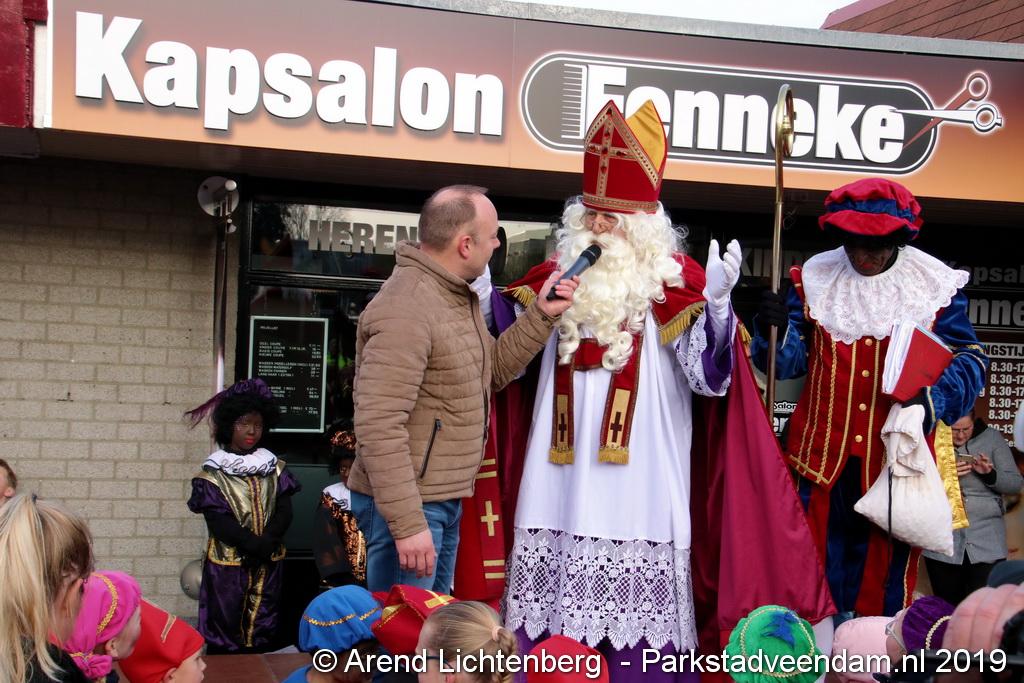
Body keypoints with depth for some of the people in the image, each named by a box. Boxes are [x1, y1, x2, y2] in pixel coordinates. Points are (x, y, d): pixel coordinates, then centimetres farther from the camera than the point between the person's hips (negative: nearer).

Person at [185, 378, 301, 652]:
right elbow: (218, 522, -12)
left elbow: (284, 512, 0)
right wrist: (256, 544, -19)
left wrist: (267, 544, -16)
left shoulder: (274, 468, 7)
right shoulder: (213, 473, -4)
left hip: (267, 565, 3)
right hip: (227, 566, -3)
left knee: (260, 635, 11)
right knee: (224, 639, 3)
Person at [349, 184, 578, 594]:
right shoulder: (406, 309, -22)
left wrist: (543, 315, 7)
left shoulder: (458, 296, 11)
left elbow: (492, 371, 19)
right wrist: (408, 524, -28)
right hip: (410, 505, -10)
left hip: (446, 500, 10)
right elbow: (379, 426, -27)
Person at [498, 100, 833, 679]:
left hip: (640, 478, -4)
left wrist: (717, 302, -24)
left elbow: (708, 378, -12)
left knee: (635, 595, -3)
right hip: (562, 478, 4)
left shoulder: (672, 279, -4)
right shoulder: (559, 272, 10)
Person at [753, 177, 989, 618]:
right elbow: (791, 359, 2)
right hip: (824, 454, 1)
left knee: (886, 563, 8)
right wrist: (775, 331, -20)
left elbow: (967, 359, 1)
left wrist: (933, 402, -18)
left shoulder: (936, 286, 0)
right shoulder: (816, 278, 4)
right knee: (819, 566, 6)